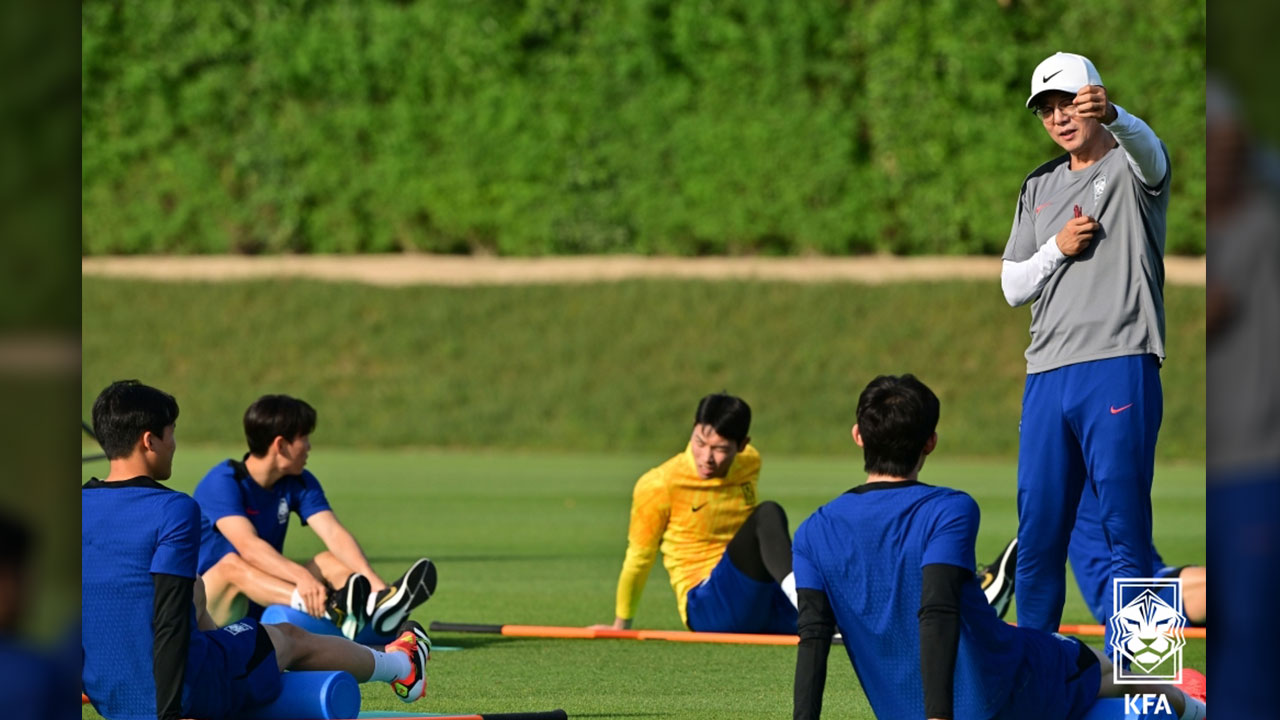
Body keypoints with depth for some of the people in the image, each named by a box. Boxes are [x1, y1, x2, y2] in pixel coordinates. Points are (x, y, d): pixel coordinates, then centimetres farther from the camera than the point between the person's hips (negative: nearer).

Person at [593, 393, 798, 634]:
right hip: (706, 606, -7)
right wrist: (620, 627, 13)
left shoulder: (750, 463, 9)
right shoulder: (658, 486, -8)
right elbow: (638, 560, 3)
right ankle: (794, 587, -51)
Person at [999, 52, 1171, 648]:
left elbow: (1146, 145, -24)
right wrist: (1057, 249, -2)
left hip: (1120, 369, -6)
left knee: (1125, 527, -9)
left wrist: (1110, 113, -47)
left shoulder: (1132, 166, 3)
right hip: (1047, 375, 6)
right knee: (1037, 535, 7)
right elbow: (1012, 288, 19)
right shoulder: (1039, 188, 21)